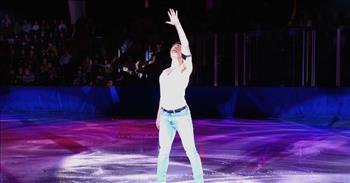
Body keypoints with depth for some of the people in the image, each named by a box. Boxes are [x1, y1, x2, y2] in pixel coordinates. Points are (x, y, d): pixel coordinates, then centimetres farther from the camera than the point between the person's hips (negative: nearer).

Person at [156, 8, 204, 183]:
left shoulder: (186, 69, -3)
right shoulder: (164, 73, 13)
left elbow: (186, 44, -15)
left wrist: (177, 24, -13)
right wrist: (158, 116, 18)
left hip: (181, 114, -5)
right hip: (165, 116, 5)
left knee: (190, 150, 0)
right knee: (163, 150, 7)